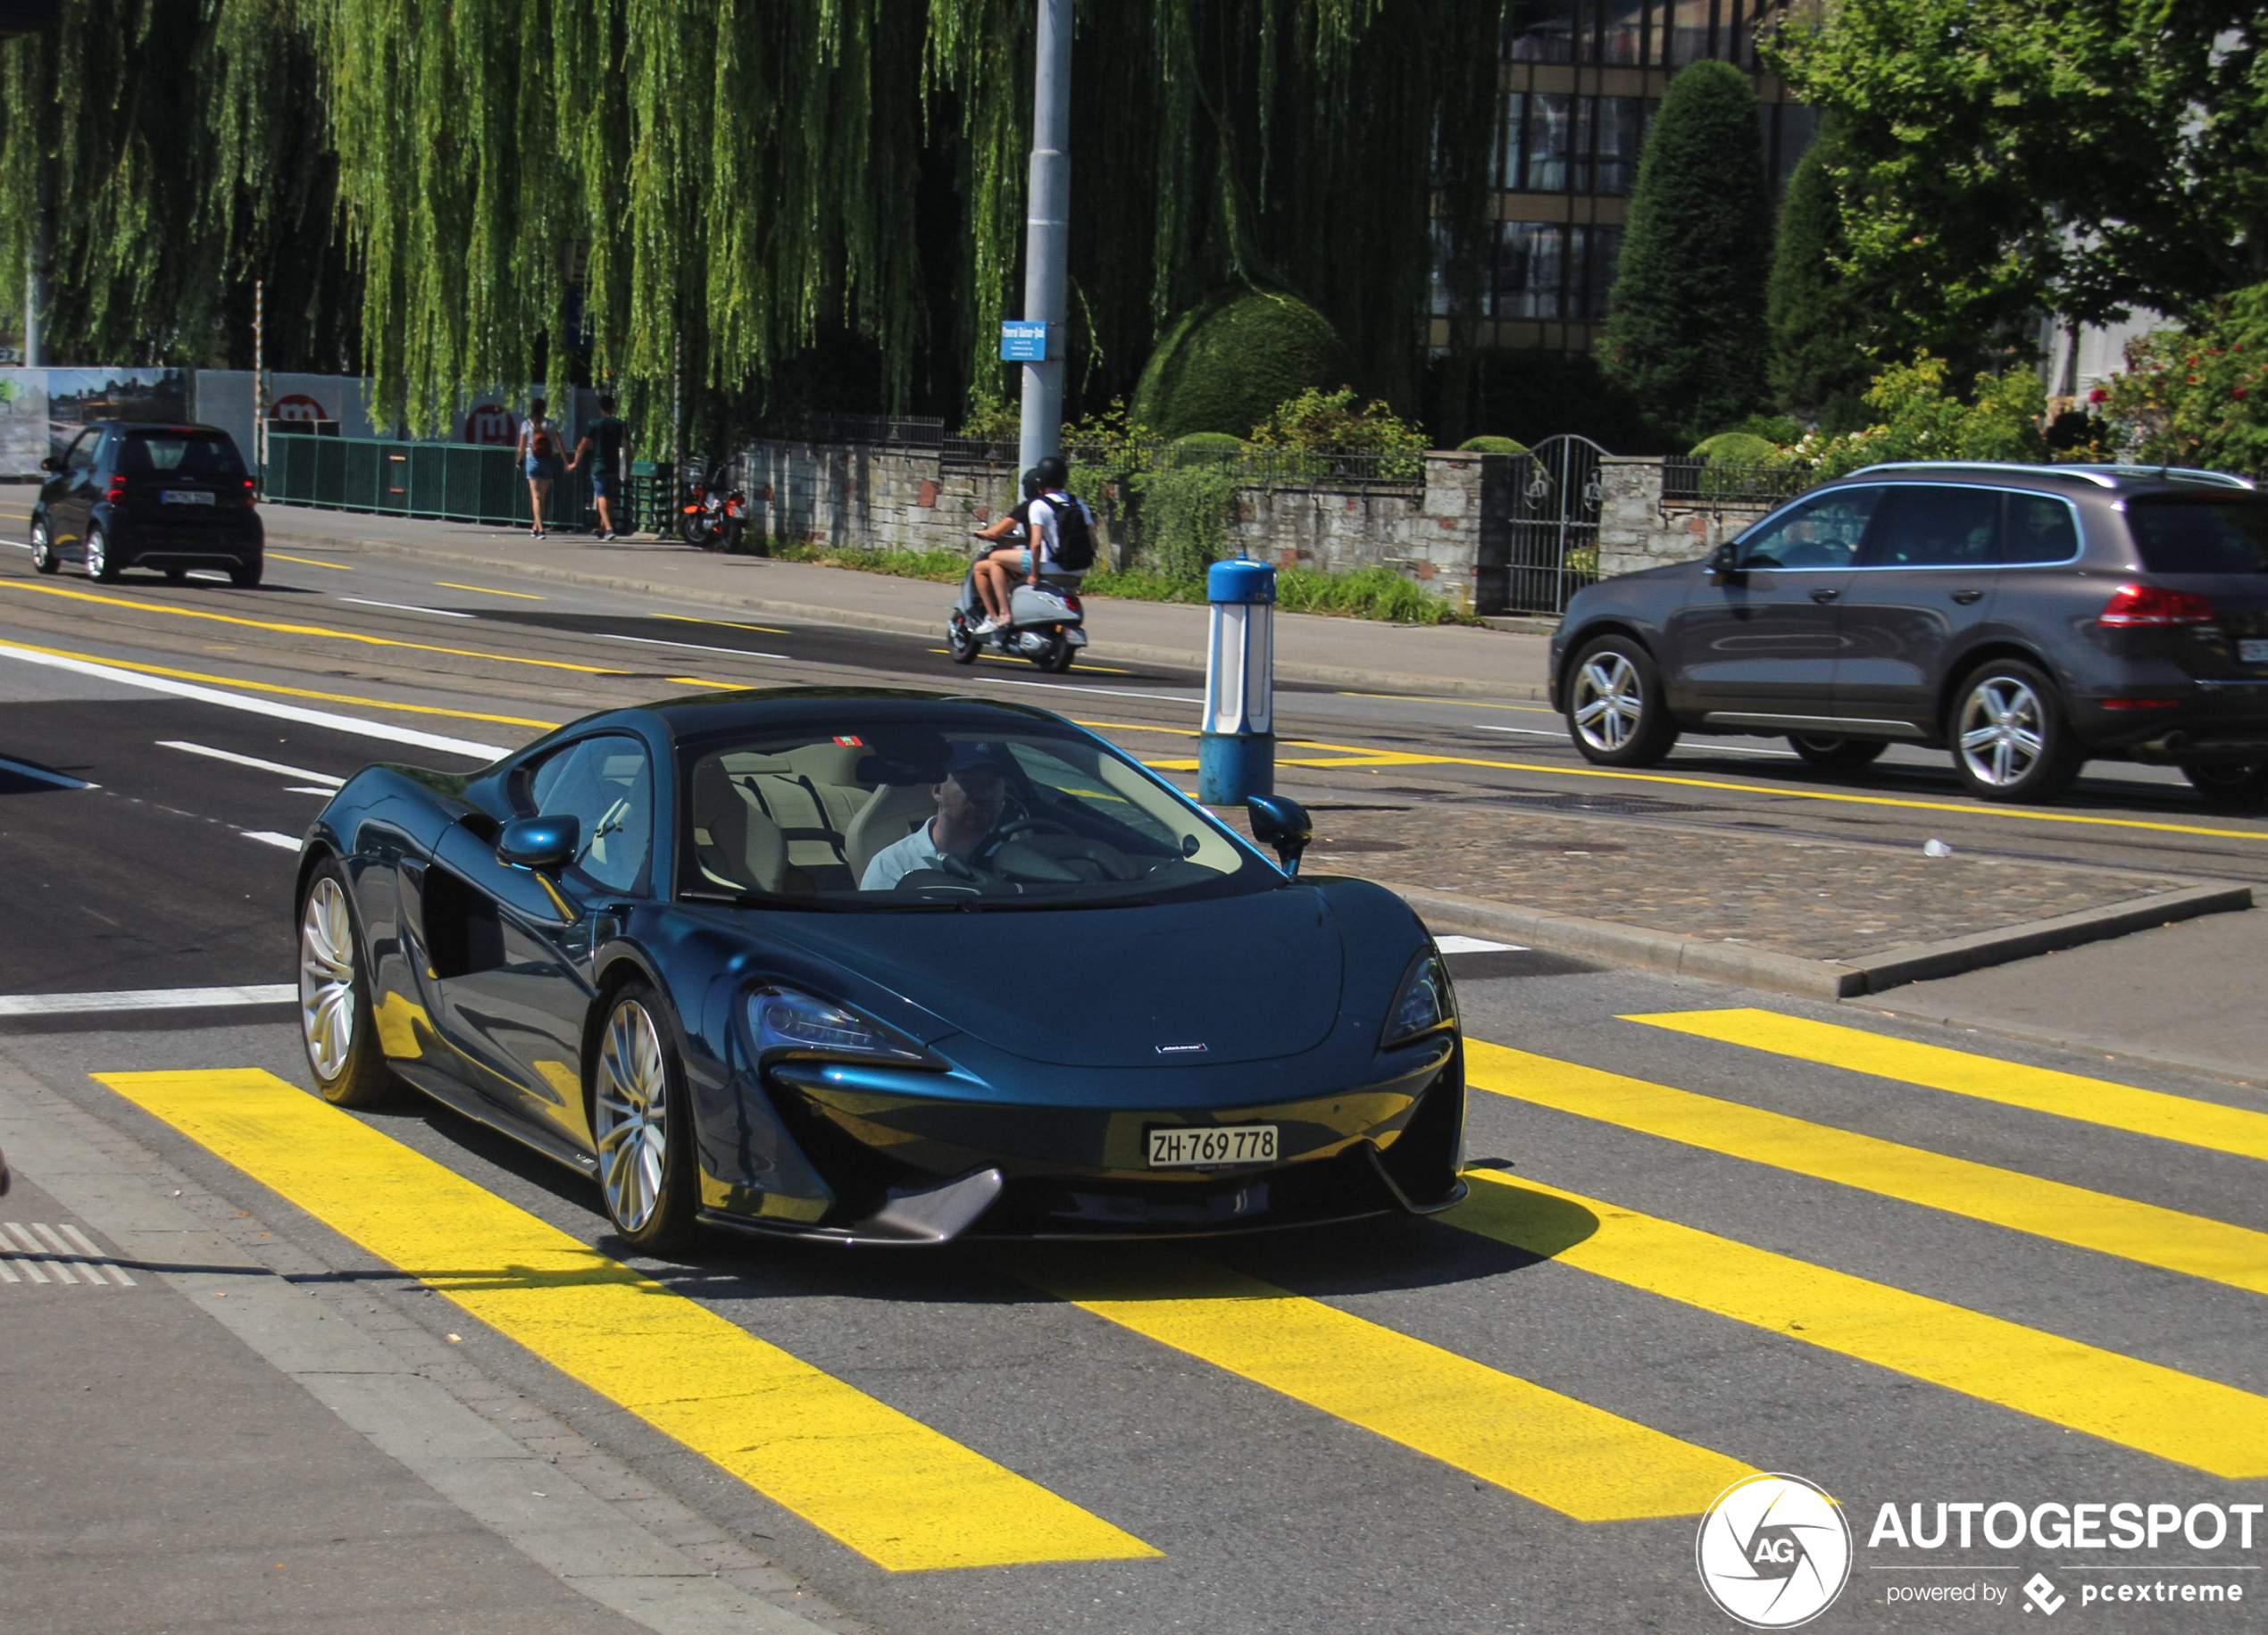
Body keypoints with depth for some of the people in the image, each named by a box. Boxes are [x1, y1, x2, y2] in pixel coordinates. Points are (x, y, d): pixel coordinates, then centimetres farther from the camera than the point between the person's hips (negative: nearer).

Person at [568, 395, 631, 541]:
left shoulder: (594, 425, -4)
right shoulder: (621, 426, 3)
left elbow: (583, 446, -3)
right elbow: (627, 448, 2)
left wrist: (575, 463, 8)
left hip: (598, 466, -3)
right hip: (614, 467, 3)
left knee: (602, 498, -8)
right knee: (610, 500, 14)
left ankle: (609, 528, -25)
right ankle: (603, 530, 25)